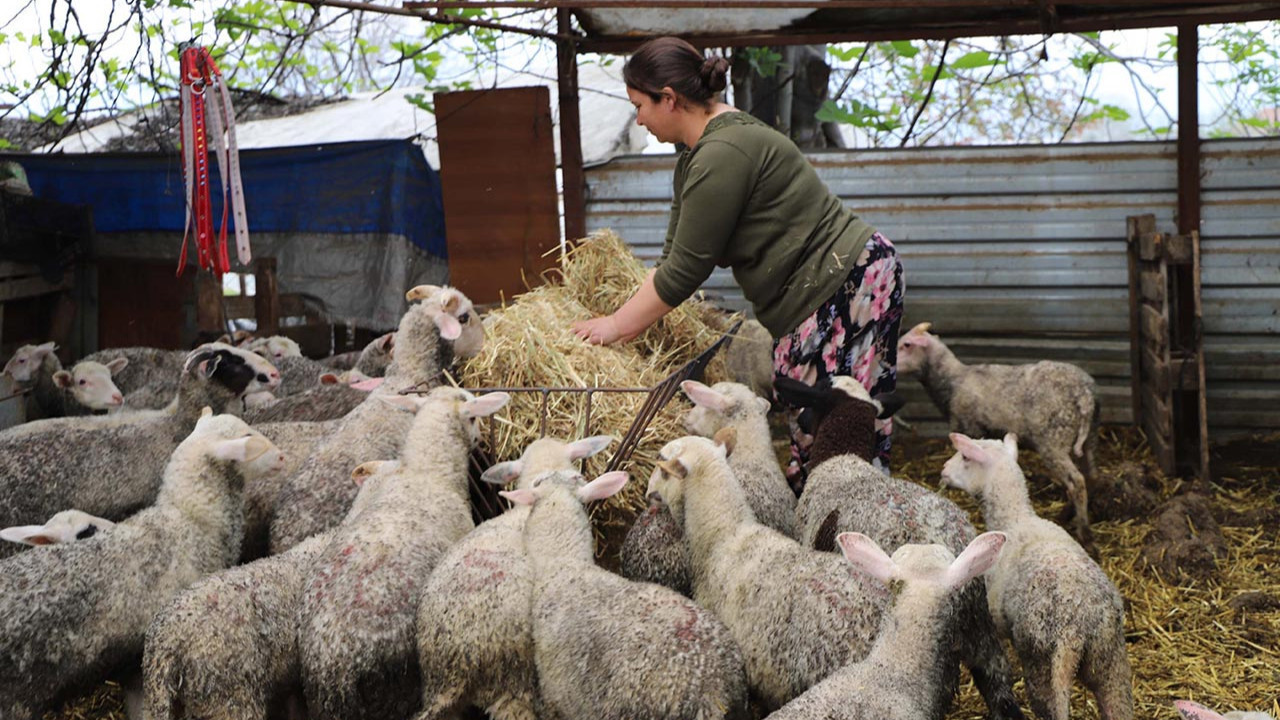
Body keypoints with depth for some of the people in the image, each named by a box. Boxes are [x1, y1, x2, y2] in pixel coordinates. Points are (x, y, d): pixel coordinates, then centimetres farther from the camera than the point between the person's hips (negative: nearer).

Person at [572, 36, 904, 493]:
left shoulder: (722, 155, -20)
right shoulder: (697, 154, 13)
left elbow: (683, 273, -17)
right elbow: (674, 257, 15)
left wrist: (616, 327, -7)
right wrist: (625, 316, 9)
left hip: (851, 282, -10)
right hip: (809, 299, 10)